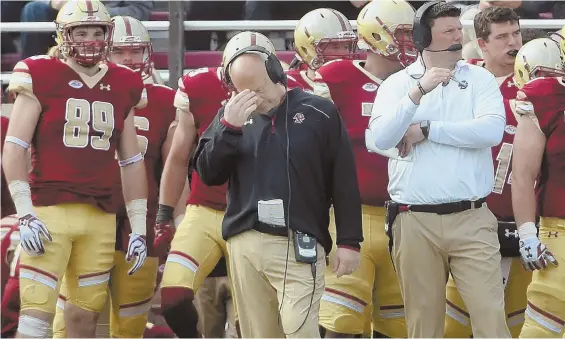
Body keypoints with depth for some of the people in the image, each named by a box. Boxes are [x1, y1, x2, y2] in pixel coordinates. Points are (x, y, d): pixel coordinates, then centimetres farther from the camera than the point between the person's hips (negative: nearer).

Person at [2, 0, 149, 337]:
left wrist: (139, 228, 13)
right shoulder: (41, 78, -1)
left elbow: (132, 162, 17)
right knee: (38, 310, -11)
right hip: (49, 210, -4)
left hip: (101, 217, 4)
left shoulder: (123, 87, 12)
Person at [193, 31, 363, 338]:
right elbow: (208, 174, 4)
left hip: (299, 245, -3)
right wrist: (228, 127, -10)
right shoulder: (232, 115, 9)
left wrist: (349, 241, 0)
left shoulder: (318, 113, 0)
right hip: (245, 243, 4)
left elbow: (344, 182, 2)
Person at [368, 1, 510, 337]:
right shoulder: (397, 83, 6)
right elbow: (380, 139, -10)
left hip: (472, 219, -1)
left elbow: (492, 130, -12)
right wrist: (420, 91, -19)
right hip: (415, 222, 1)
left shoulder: (480, 79, 6)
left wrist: (426, 130, -10)